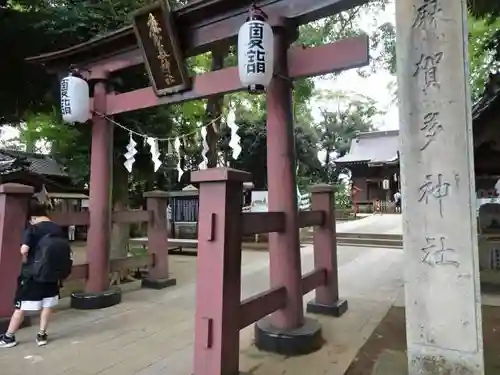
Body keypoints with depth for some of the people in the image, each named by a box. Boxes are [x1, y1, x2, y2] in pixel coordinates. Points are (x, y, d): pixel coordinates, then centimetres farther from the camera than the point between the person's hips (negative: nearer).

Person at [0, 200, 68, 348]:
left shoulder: (32, 229, -12)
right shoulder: (59, 230, 2)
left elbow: (24, 250, -24)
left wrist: (26, 262, -5)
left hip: (31, 274, -3)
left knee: (20, 307, 9)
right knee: (47, 305, 13)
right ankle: (41, 335, 20)